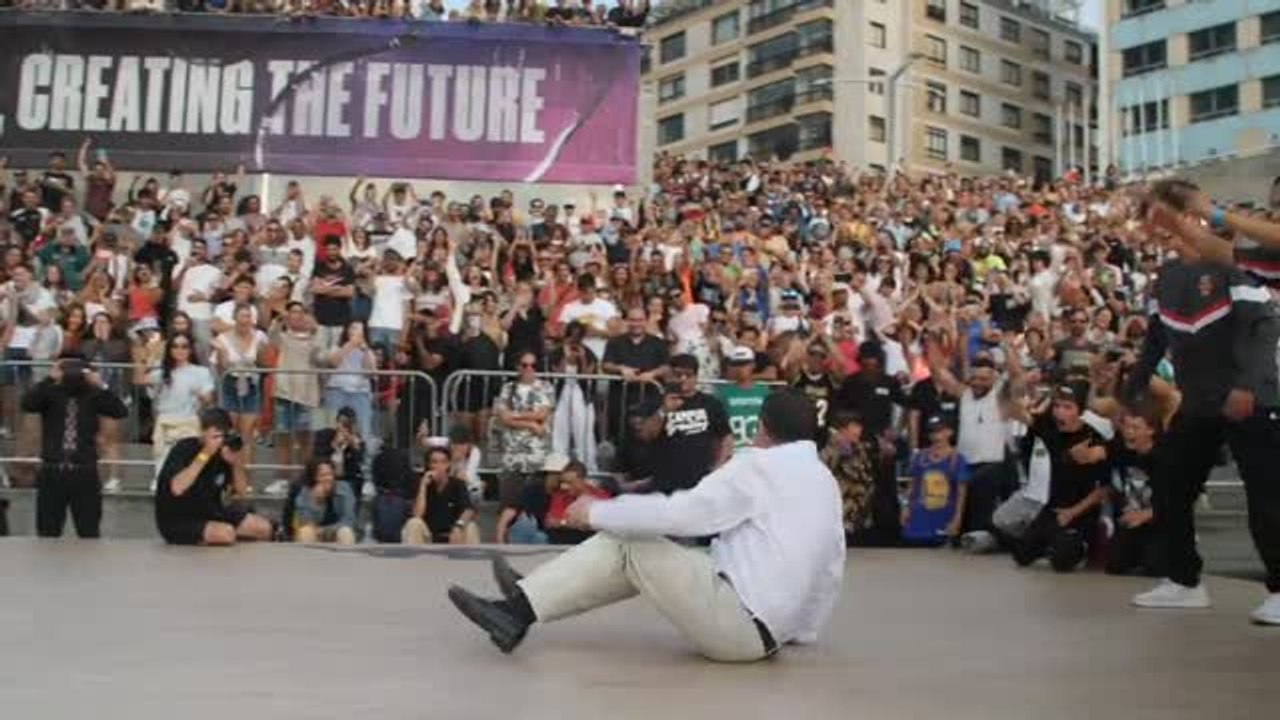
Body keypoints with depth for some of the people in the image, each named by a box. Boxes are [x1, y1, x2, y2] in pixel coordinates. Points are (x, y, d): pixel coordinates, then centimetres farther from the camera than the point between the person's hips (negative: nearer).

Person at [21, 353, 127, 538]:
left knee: (89, 533, 7)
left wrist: (100, 386, -22)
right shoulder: (50, 393, 0)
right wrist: (50, 379, -24)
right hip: (52, 472, 1)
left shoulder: (93, 396, 1)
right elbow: (27, 403, -18)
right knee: (47, 532, 11)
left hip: (85, 473, -1)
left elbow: (121, 411, -12)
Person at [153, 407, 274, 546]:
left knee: (264, 528, -7)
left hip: (210, 514, 7)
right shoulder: (184, 449, -17)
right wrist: (204, 455, -33)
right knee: (226, 534, -30)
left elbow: (241, 492, 1)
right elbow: (177, 488, -34)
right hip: (177, 521, -7)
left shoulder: (223, 452, -1)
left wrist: (236, 462, -16)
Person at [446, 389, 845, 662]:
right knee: (626, 541, 8)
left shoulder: (760, 466, -9)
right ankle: (522, 606, 5)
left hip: (738, 622, -8)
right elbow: (831, 565, 16)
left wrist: (597, 512, -4)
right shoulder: (825, 481, 15)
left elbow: (676, 513, -15)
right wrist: (802, 629, 26)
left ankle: (524, 607, -3)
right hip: (763, 628, 8)